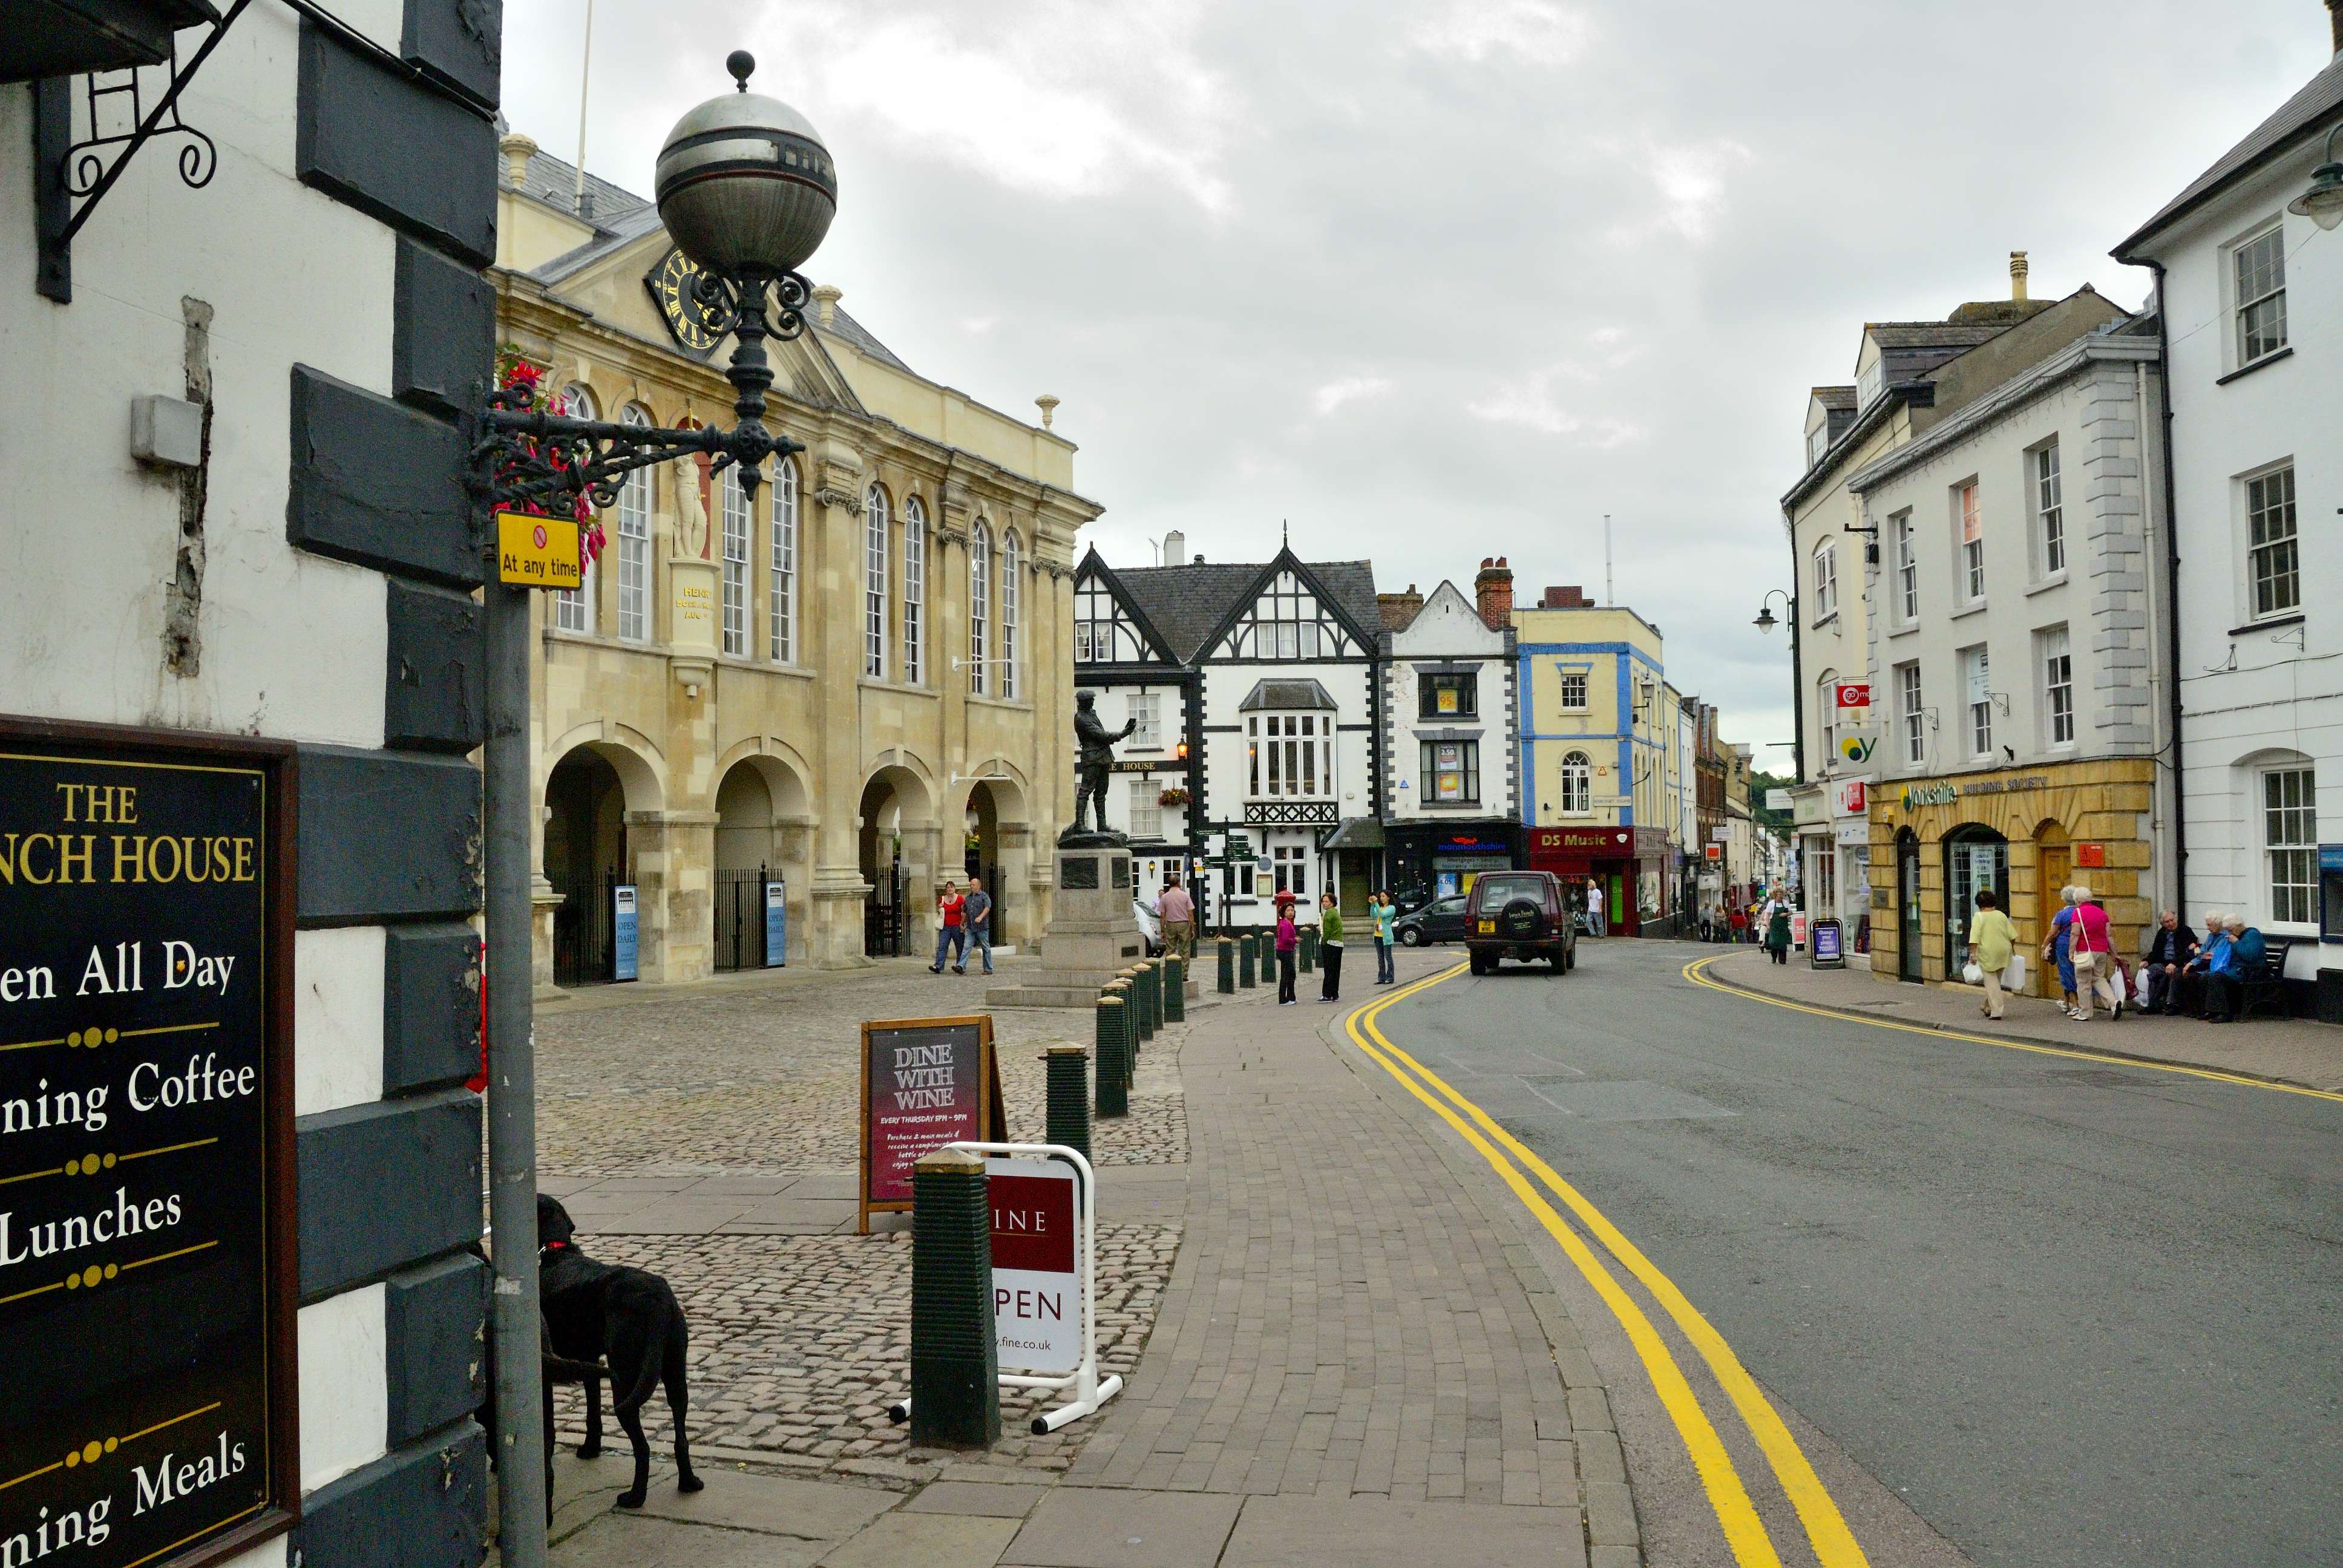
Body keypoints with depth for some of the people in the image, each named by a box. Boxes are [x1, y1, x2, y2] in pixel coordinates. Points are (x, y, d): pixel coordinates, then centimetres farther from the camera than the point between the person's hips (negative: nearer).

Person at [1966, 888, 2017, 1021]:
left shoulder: (1979, 917, -9)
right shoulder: (2001, 915, 6)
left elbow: (1975, 937, -17)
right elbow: (2012, 935, 9)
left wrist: (1973, 953, -16)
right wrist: (2013, 947, 22)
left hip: (1988, 954, -5)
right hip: (2003, 952, 5)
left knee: (1991, 982, -1)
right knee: (1996, 981, 19)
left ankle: (1996, 1012, -7)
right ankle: (1988, 1008, 29)